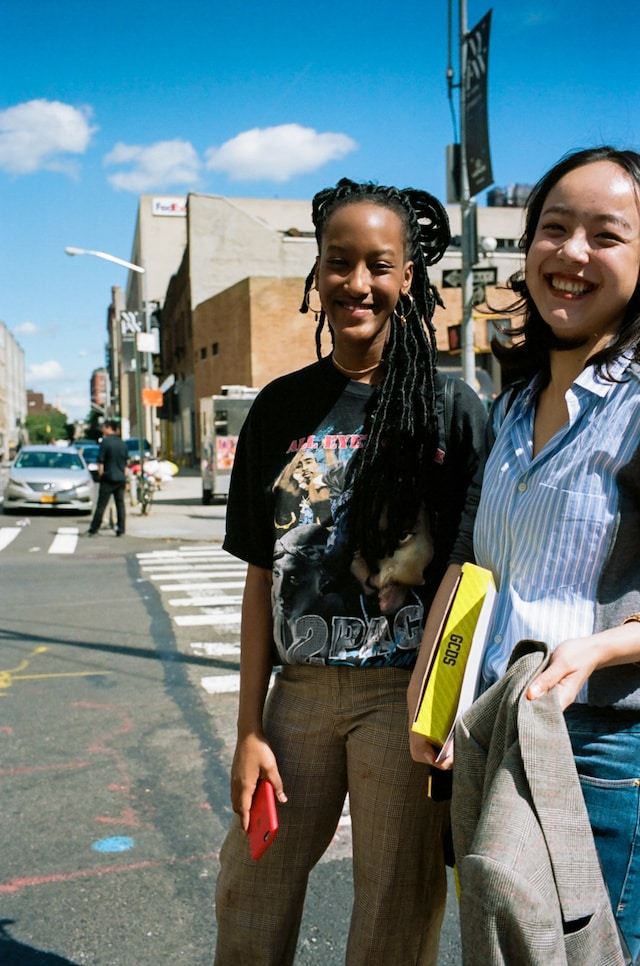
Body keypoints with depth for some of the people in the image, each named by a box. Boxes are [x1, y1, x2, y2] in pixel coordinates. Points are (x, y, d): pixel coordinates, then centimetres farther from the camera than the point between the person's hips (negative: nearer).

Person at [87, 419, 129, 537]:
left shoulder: (105, 441, -9)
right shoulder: (122, 443, 10)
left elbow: (100, 462, -9)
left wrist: (100, 476, 2)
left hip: (108, 478, -5)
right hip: (121, 478, 5)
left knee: (101, 505, -2)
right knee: (120, 504, 7)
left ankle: (93, 530, 0)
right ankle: (120, 529, 6)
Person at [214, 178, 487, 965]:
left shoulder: (453, 410, -4)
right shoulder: (282, 408, 5)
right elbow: (262, 575, 5)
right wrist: (249, 730, 3)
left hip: (407, 694, -3)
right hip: (301, 690, 4)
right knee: (249, 896, 16)